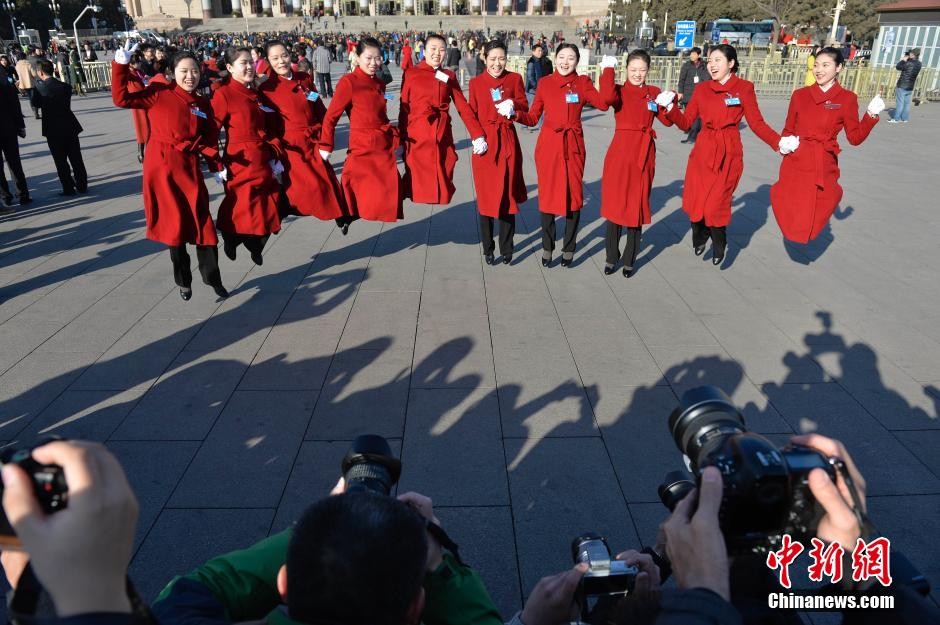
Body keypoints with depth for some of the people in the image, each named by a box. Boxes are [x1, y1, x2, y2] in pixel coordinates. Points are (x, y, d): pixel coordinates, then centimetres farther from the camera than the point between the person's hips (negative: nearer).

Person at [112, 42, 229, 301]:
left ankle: (213, 278, 12)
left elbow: (210, 141, 10)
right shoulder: (159, 93, -1)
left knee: (202, 223, -2)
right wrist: (121, 65, -15)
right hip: (161, 167, -2)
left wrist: (217, 167, 2)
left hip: (189, 169, 2)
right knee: (174, 226, 6)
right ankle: (183, 281, 21)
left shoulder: (203, 104, 9)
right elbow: (122, 98, -8)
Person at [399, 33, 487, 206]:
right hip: (417, 139, -2)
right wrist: (400, 140, -4)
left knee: (442, 185, 3)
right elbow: (404, 108, 2)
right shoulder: (411, 74, 3)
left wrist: (478, 136, -6)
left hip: (442, 138, 2)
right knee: (418, 185, 0)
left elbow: (463, 107, 4)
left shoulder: (449, 76, 11)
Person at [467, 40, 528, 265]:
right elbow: (471, 113, 3)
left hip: (507, 142, 1)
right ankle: (488, 249, 16)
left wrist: (513, 105, -17)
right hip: (484, 142, 0)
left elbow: (524, 106, 4)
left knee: (508, 195, 3)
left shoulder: (515, 79, 5)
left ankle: (506, 249, 14)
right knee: (485, 196, 3)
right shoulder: (476, 82, 3)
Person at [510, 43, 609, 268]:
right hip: (548, 145, 0)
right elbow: (532, 118, 5)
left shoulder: (583, 83, 3)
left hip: (573, 146, 0)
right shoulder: (545, 83, 4)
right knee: (547, 196, 5)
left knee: (573, 196, 4)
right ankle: (547, 248, 19)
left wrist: (608, 71, -13)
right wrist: (515, 114, -13)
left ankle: (569, 249, 19)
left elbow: (604, 103, -12)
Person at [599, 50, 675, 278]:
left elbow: (668, 121, 5)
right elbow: (607, 98, -24)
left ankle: (630, 259, 19)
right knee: (615, 204, 2)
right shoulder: (619, 91, 1)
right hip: (620, 152, -2)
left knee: (638, 206, 7)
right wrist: (608, 69, -14)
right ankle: (612, 257, 18)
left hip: (645, 154, 3)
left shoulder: (654, 93, 11)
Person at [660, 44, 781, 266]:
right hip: (702, 152, 3)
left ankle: (719, 243, 26)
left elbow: (757, 123, -2)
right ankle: (701, 234, 34)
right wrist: (670, 107, -8)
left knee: (715, 205, -5)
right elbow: (685, 122, 7)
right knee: (694, 202, 0)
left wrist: (779, 142, -14)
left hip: (729, 154, -3)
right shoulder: (702, 89, 6)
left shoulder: (744, 88, -2)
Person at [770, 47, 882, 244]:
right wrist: (784, 143, -8)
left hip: (825, 166, -1)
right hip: (796, 163, 1)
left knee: (814, 214, 0)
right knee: (793, 218, -2)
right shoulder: (800, 95, 4)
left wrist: (871, 115, -12)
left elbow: (855, 138, 3)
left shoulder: (847, 99, 1)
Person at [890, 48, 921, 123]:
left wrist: (904, 59, 0)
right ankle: (904, 118, 13)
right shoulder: (919, 64, 6)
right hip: (910, 87, 7)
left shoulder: (908, 63, -17)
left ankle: (896, 119, -2)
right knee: (907, 103, 10)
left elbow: (898, 67, -8)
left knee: (899, 102, -4)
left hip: (902, 86, -7)